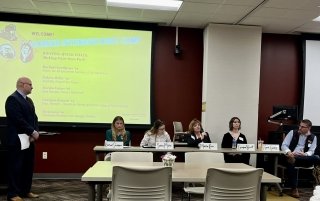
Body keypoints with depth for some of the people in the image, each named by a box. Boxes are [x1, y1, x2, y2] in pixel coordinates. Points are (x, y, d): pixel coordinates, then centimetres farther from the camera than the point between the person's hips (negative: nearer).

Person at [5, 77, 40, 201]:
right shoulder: (12, 99, -12)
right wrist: (32, 132, -16)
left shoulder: (29, 100, 16)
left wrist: (35, 132, -5)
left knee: (28, 166, 12)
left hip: (29, 140, 8)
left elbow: (34, 117, 11)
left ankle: (25, 191, 23)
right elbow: (18, 120, -20)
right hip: (17, 140, -8)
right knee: (16, 167, 0)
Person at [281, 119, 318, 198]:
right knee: (290, 163, -37)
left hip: (304, 158, 2)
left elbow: (311, 151, 3)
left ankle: (293, 159, -37)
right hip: (291, 157, -2)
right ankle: (294, 189, -27)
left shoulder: (313, 137, 9)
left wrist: (305, 154, -22)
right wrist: (288, 152, -22)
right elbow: (283, 145, 1)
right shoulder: (292, 132, 5)